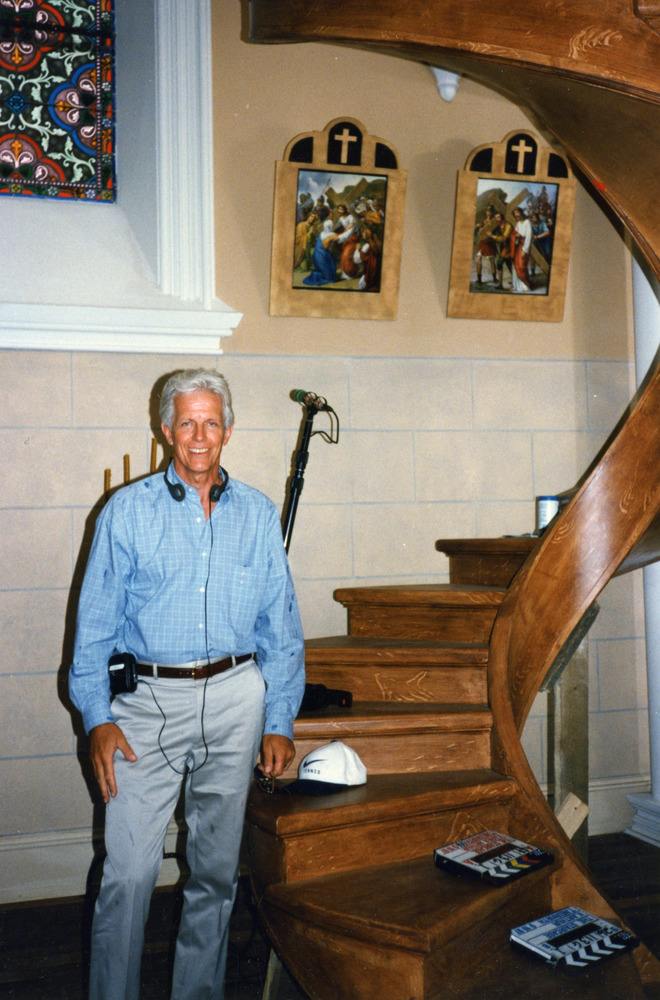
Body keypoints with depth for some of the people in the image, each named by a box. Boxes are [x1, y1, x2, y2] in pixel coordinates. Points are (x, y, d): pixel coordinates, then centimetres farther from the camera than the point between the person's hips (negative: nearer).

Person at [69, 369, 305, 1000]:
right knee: (128, 872, -4)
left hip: (235, 697, 2)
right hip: (148, 698, -2)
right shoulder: (127, 511, 1)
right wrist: (96, 718, -7)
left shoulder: (257, 513, 7)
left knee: (216, 867, 12)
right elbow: (96, 623, 1)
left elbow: (281, 626, 9)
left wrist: (279, 722, 5)